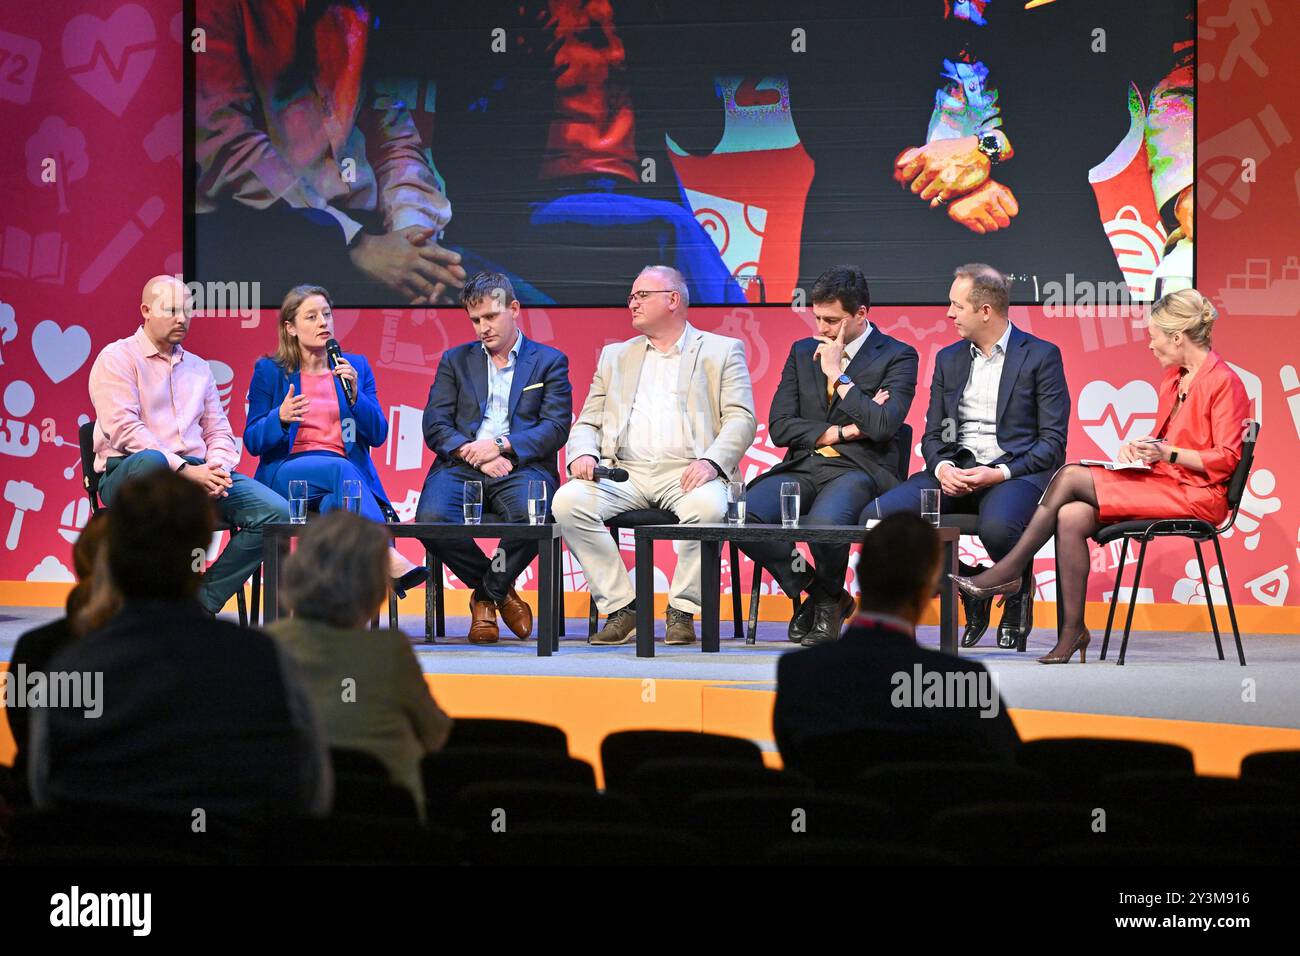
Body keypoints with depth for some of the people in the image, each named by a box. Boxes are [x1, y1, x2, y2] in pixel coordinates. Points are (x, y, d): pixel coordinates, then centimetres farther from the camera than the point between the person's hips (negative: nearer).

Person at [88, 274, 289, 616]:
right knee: (149, 461, -44)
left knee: (276, 512, -17)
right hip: (127, 473, -6)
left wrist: (218, 467, -5)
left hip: (195, 473, 6)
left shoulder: (198, 367, 24)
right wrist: (183, 469, -18)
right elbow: (124, 431, -11)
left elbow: (219, 431, 19)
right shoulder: (117, 358, 3)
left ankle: (202, 601, -13)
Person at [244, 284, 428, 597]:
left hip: (348, 472, 2)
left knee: (335, 503, -37)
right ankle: (389, 558, -50)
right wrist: (280, 418, -17)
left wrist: (354, 394, -9)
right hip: (288, 473, -2)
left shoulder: (356, 366, 17)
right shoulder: (269, 371, 11)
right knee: (341, 470, -37)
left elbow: (378, 435, 8)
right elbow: (252, 441, 4)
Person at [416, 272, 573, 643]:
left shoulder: (550, 361, 15)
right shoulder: (454, 360, 20)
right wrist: (476, 455, -11)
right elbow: (435, 425, 8)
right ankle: (499, 589, -4)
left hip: (521, 465, -2)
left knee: (532, 515, -37)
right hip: (461, 465, 2)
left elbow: (556, 428, 2)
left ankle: (487, 592, -6)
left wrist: (501, 445, -12)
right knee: (431, 518, -31)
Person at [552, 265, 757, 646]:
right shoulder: (615, 356, 25)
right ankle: (621, 610, -17)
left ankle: (683, 612, -19)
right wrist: (582, 454, -5)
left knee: (708, 507, -38)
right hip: (625, 472, 3)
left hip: (686, 473, -3)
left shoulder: (722, 351, 13)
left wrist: (710, 461, -18)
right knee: (568, 501, -26)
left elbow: (740, 419, 1)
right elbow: (588, 422, 20)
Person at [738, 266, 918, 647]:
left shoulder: (897, 357, 2)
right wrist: (839, 432, -4)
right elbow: (779, 427, 8)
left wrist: (838, 375, -7)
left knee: (824, 522, -38)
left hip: (859, 469, -5)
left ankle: (830, 598, -2)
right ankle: (815, 591, -2)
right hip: (802, 468, 5)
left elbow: (883, 426, -14)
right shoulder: (802, 352, 17)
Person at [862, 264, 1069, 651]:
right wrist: (942, 468, -9)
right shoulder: (948, 359, 17)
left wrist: (1000, 473, -18)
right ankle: (967, 590, -1)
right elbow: (933, 434, 15)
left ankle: (1020, 593, -3)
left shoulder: (1041, 356, 1)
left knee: (997, 527, -41)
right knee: (877, 516, -21)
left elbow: (1052, 443, -4)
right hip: (956, 473, 5)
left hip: (1017, 471, -5)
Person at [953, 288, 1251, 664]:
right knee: (1071, 516, -19)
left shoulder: (1224, 382, -10)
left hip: (1197, 495, -8)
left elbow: (1226, 460, -15)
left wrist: (1167, 454, -22)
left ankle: (1008, 572, -12)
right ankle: (1072, 633, -20)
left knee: (1072, 477, -19)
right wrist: (1138, 447, 5)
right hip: (1162, 484, 8)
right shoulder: (1173, 378, 17)